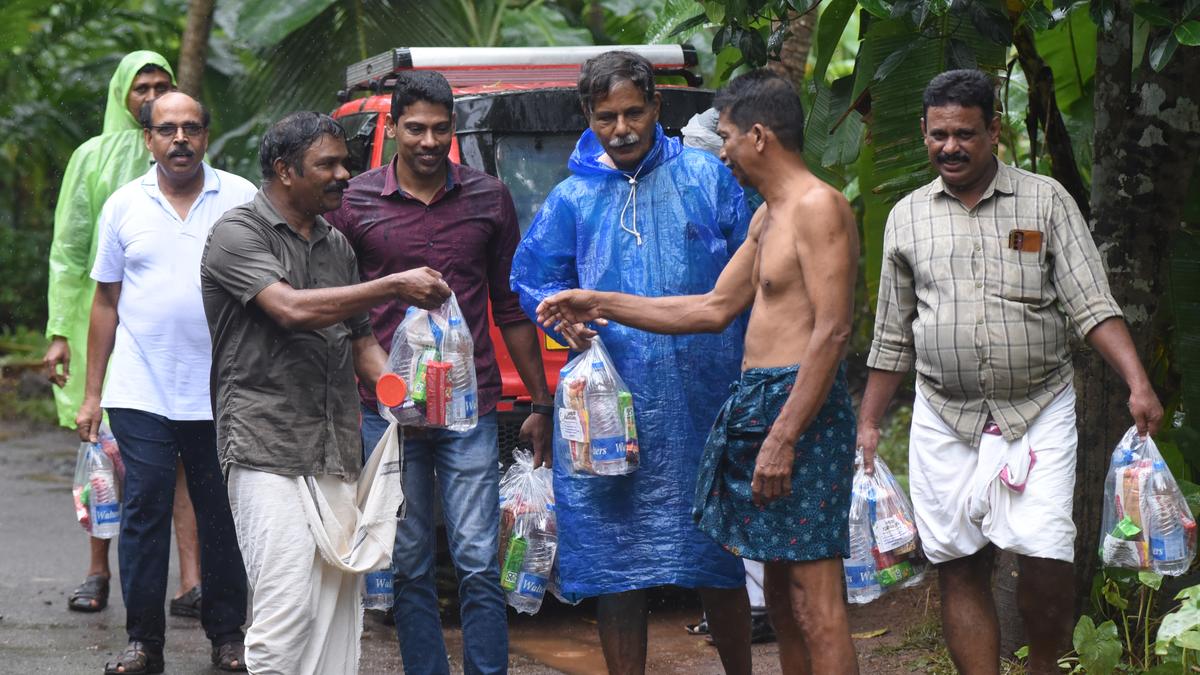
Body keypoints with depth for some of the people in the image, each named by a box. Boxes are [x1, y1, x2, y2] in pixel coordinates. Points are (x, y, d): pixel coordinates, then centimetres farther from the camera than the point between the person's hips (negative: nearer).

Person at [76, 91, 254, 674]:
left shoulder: (242, 199, 4)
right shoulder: (124, 206, 8)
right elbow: (106, 303, 12)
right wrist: (92, 393, 9)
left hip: (221, 393, -1)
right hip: (141, 393, 1)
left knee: (223, 516, 4)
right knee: (144, 511, -1)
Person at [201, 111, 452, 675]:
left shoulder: (336, 245, 19)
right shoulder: (239, 234, -4)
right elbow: (293, 309, -19)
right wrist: (395, 287, -17)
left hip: (337, 456, 7)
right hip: (269, 452, -7)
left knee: (339, 613, 5)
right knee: (287, 610, -15)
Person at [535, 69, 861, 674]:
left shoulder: (818, 207, -12)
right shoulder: (768, 216, 20)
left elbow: (832, 330, -19)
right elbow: (715, 308, 24)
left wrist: (782, 438, -23)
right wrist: (602, 305, 21)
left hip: (801, 406, -10)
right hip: (759, 401, 10)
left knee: (814, 603, -11)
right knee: (781, 599, 13)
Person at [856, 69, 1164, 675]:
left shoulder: (1045, 200, 3)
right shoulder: (907, 217, 10)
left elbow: (1092, 304, -4)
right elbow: (892, 335, 16)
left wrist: (1138, 383, -17)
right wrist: (868, 424, 12)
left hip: (1038, 411, -2)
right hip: (944, 419, 2)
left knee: (1046, 559, -10)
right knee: (959, 569, 2)